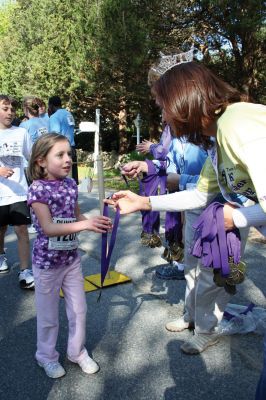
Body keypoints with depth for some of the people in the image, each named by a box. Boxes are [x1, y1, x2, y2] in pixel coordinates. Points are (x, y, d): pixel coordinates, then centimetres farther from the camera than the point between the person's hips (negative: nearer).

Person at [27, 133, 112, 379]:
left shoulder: (71, 184, -1)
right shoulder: (37, 189, -18)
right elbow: (48, 228, -27)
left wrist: (96, 223, -9)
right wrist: (84, 225, -38)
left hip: (72, 258, 5)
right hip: (47, 262, -5)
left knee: (79, 309, 16)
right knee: (49, 314, 13)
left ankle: (77, 351, 38)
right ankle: (47, 356, 37)